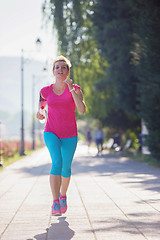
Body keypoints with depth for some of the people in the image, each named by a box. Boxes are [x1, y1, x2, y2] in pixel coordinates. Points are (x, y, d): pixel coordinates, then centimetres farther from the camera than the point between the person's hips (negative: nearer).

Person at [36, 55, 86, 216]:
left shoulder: (75, 89, -2)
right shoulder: (46, 91, 3)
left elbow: (82, 110, -16)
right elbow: (41, 105, 20)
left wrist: (71, 89, -20)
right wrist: (39, 114, -3)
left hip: (69, 135, 1)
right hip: (51, 133, -1)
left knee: (66, 168, 10)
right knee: (57, 162, -23)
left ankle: (63, 195, 39)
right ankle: (55, 203, -24)